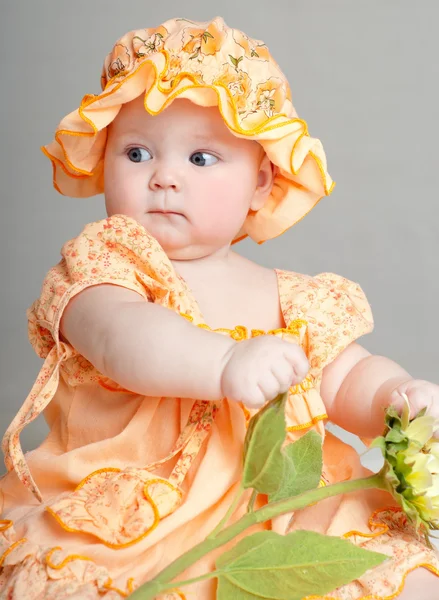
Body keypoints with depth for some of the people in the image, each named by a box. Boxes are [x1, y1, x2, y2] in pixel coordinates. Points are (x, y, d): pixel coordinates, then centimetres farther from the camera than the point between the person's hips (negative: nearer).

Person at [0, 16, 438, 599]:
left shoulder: (286, 298, 8)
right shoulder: (102, 267, -5)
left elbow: (348, 379, 12)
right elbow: (119, 339, -26)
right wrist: (225, 363, -43)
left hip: (278, 505, 4)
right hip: (124, 527, -3)